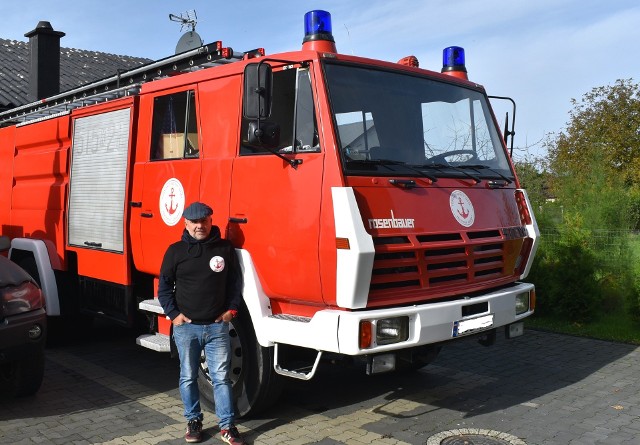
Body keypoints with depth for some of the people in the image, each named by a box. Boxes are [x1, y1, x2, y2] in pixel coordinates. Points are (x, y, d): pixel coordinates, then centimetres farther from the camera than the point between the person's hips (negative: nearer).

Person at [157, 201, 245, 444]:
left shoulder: (225, 248, 2)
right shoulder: (175, 251, 0)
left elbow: (235, 282, 10)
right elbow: (164, 286, 5)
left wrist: (231, 309, 2)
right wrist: (173, 313, -4)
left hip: (217, 326, 0)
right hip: (186, 327, 0)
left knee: (221, 377, 2)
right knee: (188, 377, 11)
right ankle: (193, 421, 26)